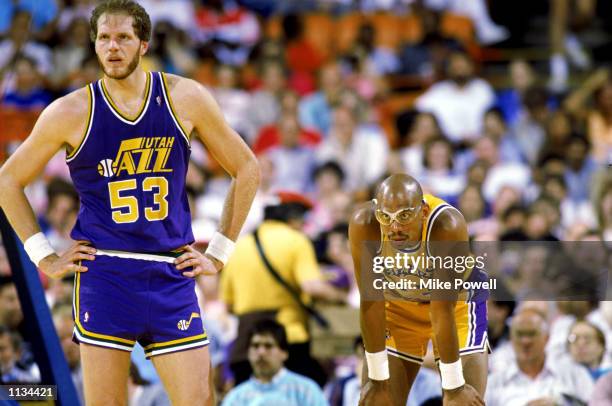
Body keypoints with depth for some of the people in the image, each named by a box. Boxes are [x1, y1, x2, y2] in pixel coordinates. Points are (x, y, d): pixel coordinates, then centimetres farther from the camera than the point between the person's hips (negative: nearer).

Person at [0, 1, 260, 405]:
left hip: (173, 278, 1)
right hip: (104, 277, -1)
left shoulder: (185, 98, 2)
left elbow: (247, 169, 12)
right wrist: (44, 257, 4)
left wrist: (219, 253, 7)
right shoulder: (71, 112, -1)